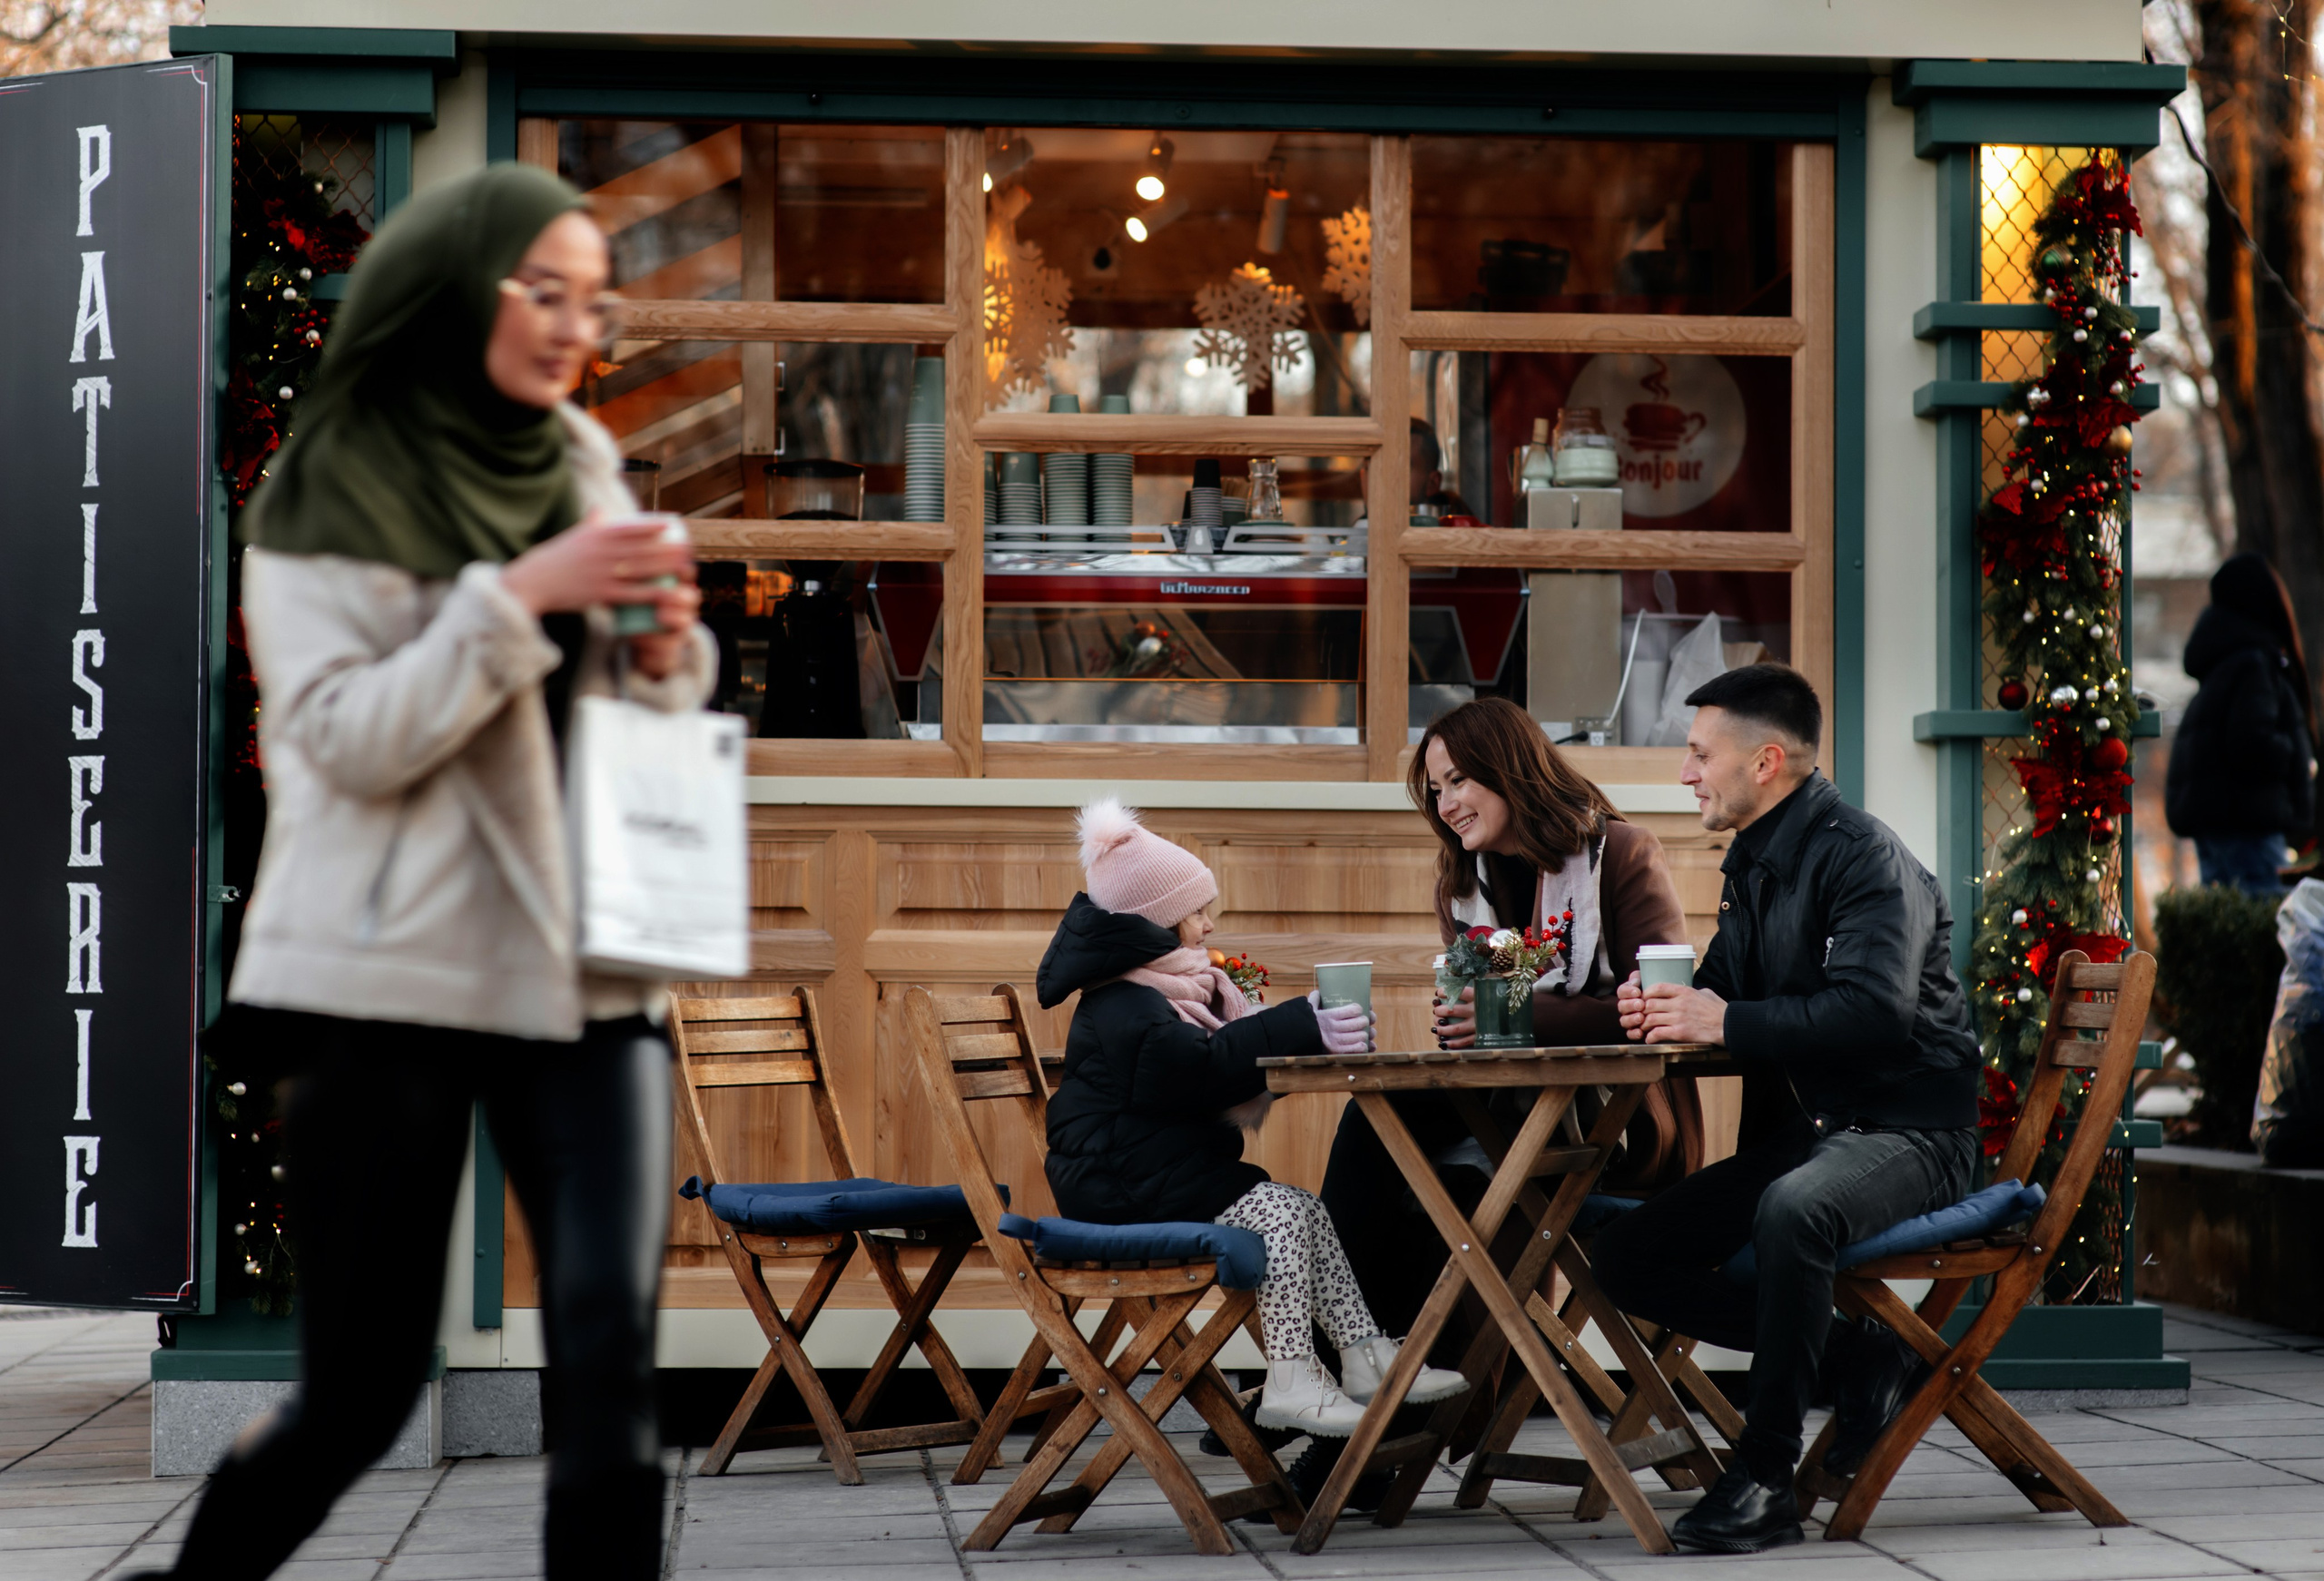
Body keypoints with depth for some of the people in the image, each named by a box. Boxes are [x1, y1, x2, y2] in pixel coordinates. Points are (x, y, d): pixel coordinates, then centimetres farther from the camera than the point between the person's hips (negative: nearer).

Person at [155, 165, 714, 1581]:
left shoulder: (585, 465, 11)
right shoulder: (332, 492, -3)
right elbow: (349, 738, -12)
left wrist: (665, 645, -4)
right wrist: (518, 597, -20)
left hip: (584, 968, 4)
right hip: (396, 977, -4)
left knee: (611, 1361, -12)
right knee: (361, 1393, 3)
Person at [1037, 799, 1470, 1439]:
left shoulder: (1164, 990, 21)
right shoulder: (1125, 1008, -16)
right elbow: (1208, 1063, -29)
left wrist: (1310, 1029, -1)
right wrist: (1303, 1030, -31)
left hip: (1172, 1164, 11)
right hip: (1124, 1186, -11)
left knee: (1306, 1213, -1)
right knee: (1278, 1212, -22)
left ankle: (1365, 1353, -3)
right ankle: (1291, 1380, -22)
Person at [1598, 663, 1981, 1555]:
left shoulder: (1864, 857, -14)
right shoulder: (1751, 864, 14)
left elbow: (1873, 1011, -28)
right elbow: (1722, 993, 22)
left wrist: (1727, 1023, -23)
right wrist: (1664, 1006, -2)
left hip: (1906, 1130, -10)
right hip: (1798, 1130, 10)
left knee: (1791, 1212, -40)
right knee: (1628, 1257, -1)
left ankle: (1764, 1480, -28)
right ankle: (1859, 1360, 3)